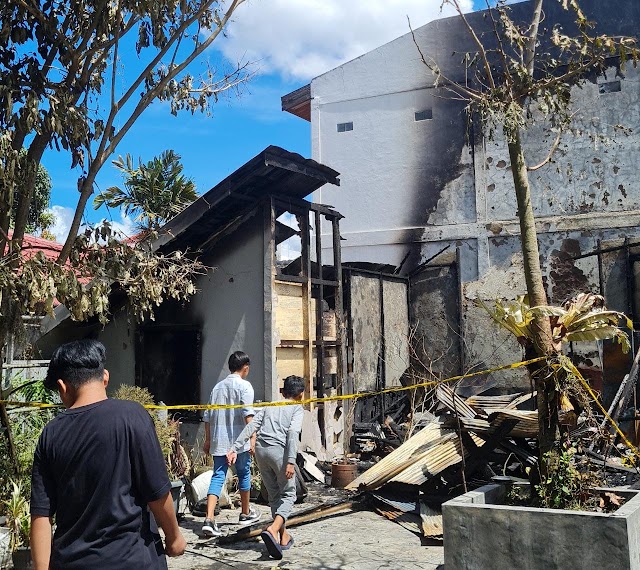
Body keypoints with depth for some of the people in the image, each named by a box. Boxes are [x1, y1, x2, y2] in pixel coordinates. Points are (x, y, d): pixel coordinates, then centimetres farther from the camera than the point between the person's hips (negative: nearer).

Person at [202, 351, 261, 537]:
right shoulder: (244, 386, -4)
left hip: (218, 440, 5)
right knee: (244, 474, 13)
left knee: (217, 476, 1)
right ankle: (246, 513, 28)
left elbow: (208, 416, 15)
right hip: (238, 439, -4)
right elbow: (248, 414, -14)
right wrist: (252, 438, -14)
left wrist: (208, 440, 21)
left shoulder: (218, 386, 14)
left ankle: (209, 519, -12)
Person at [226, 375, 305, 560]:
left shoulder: (269, 406, 23)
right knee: (288, 494, 6)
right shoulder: (297, 408, 8)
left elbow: (251, 427, 11)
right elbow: (293, 432, -10)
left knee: (273, 495, 18)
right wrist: (291, 461, -16)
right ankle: (273, 530, -18)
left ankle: (283, 536, 25)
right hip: (279, 450, -5)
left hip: (261, 449, 5)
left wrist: (235, 448, 6)